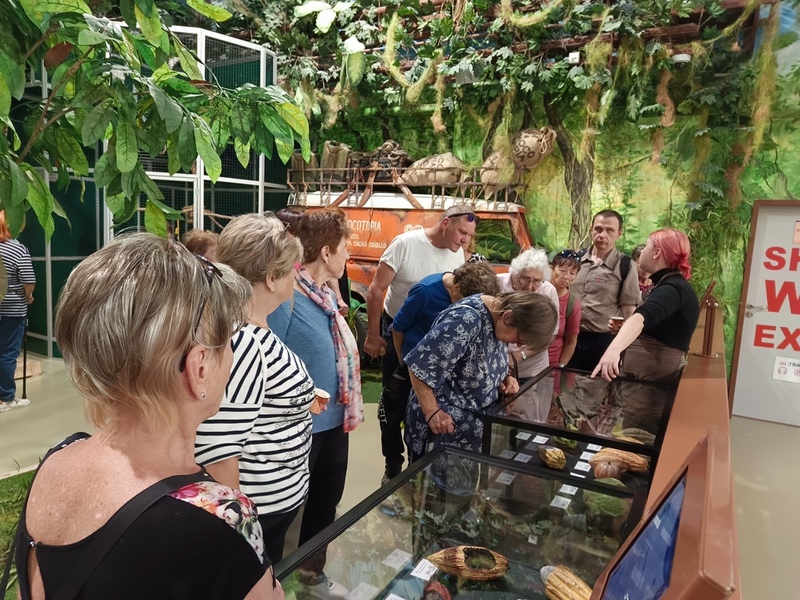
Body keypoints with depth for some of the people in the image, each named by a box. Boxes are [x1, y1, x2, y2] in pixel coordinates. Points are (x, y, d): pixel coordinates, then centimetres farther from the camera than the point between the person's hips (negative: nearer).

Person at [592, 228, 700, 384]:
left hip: (652, 376, -10)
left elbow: (643, 317, -38)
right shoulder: (673, 286, 16)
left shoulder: (673, 288, -18)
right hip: (650, 370, 10)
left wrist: (614, 349, -55)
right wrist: (623, 329, 8)